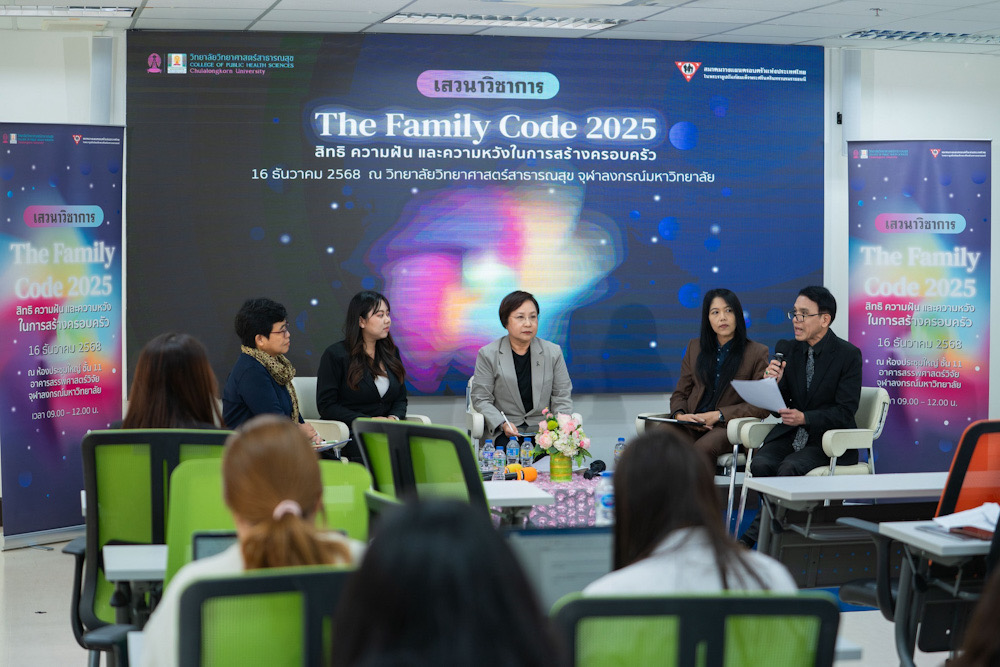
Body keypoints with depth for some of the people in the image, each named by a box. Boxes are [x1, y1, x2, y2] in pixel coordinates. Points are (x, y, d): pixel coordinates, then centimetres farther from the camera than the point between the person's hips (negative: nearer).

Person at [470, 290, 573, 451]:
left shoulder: (553, 352, 9)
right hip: (505, 432, -2)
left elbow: (562, 397, 10)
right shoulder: (488, 354, 3)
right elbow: (481, 399, 1)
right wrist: (502, 424, -16)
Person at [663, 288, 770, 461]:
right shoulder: (695, 347, 20)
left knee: (703, 447, -38)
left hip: (728, 427, -3)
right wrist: (679, 414, -4)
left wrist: (719, 415, -9)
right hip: (691, 426, 3)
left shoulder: (757, 352, 8)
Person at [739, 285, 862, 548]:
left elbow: (845, 412, -12)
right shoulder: (786, 349, 7)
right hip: (790, 433, 5)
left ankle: (752, 537, -20)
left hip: (829, 438, -4)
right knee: (761, 464, -27)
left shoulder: (848, 355, -7)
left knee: (790, 467, -32)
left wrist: (804, 418, -27)